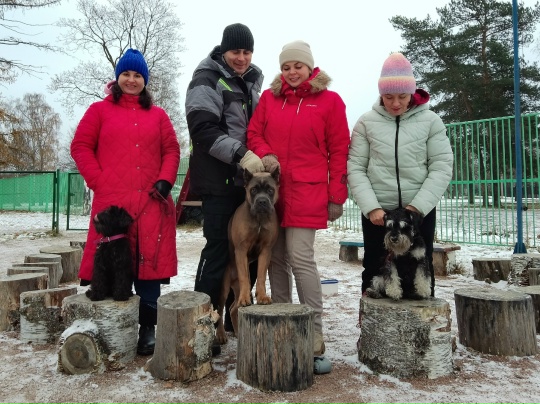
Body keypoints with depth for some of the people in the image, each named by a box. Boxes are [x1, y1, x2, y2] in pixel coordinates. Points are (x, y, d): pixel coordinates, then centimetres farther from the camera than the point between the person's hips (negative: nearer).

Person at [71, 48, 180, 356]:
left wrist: (165, 180, -5)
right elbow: (81, 147, 6)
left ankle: (148, 327, 10)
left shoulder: (158, 115, 17)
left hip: (151, 202, 1)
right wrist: (98, 181, -5)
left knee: (148, 261, 0)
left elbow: (172, 150, 11)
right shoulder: (100, 110, 12)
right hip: (111, 201, -1)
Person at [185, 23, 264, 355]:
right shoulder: (207, 80, -5)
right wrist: (240, 154, -27)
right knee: (219, 250, -7)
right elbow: (204, 129, -17)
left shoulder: (252, 82, 18)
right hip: (218, 182, -7)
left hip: (246, 181, 8)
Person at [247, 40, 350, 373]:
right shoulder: (269, 97, 13)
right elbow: (254, 133, 15)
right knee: (276, 259, 6)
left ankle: (315, 331, 1)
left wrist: (337, 196, -3)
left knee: (301, 257, -11)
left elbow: (339, 150, 2)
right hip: (270, 190, 4)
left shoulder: (329, 100, 4)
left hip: (306, 192, -4)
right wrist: (264, 155, -8)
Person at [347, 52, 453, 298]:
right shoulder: (367, 122, 1)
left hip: (420, 211, 0)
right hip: (377, 212, 0)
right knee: (375, 271, 9)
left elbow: (442, 168, -3)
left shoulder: (430, 121, 1)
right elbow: (355, 168, -2)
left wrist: (418, 206, -13)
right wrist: (371, 207, -13)